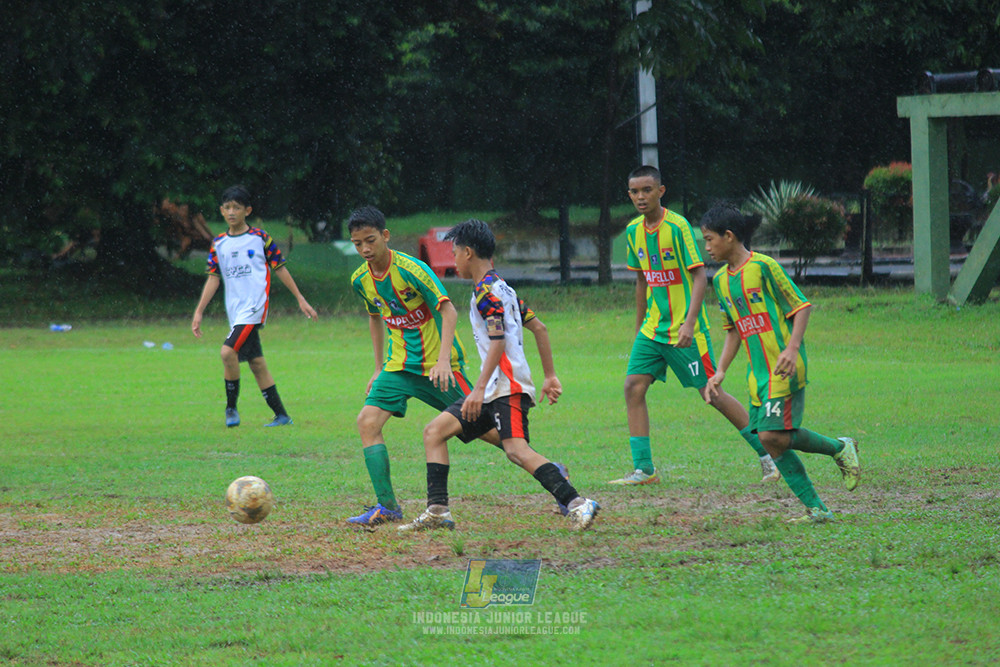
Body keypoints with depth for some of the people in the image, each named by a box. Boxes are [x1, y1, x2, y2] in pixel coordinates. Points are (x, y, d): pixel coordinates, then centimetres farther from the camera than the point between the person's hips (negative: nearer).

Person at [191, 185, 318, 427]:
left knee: (228, 351, -21)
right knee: (256, 363, 6)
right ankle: (281, 415, 12)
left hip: (255, 306, -5)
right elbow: (213, 278, 12)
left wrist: (300, 299, 8)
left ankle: (231, 407, -7)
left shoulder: (260, 238, 0)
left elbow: (279, 268, 6)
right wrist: (199, 312, 6)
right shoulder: (219, 244, 11)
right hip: (235, 311, 5)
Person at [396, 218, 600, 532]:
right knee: (435, 431, 9)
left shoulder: (486, 290, -9)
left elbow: (498, 341, -19)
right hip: (493, 389, 10)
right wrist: (550, 376, 25)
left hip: (508, 386, -10)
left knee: (516, 449, -25)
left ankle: (576, 503, -31)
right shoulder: (502, 288, 20)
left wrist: (480, 389, -24)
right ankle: (437, 512, 6)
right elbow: (538, 328, 23)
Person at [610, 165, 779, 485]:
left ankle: (767, 453, 11)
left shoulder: (677, 226, -15)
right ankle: (644, 469, -2)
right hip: (652, 328, 7)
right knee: (633, 387, -6)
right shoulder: (634, 231, 6)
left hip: (685, 330, -7)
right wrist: (639, 326, 20)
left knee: (712, 393, -3)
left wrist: (689, 323, -26)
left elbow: (699, 277, -17)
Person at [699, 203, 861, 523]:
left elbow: (801, 307, -8)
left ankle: (839, 448, 6)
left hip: (783, 369, -8)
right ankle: (816, 509, 5)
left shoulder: (763, 267, -10)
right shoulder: (721, 280, 14)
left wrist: (792, 348, -21)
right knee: (772, 442, 0)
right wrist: (720, 372, 14)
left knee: (773, 435, -17)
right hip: (758, 373, 8)